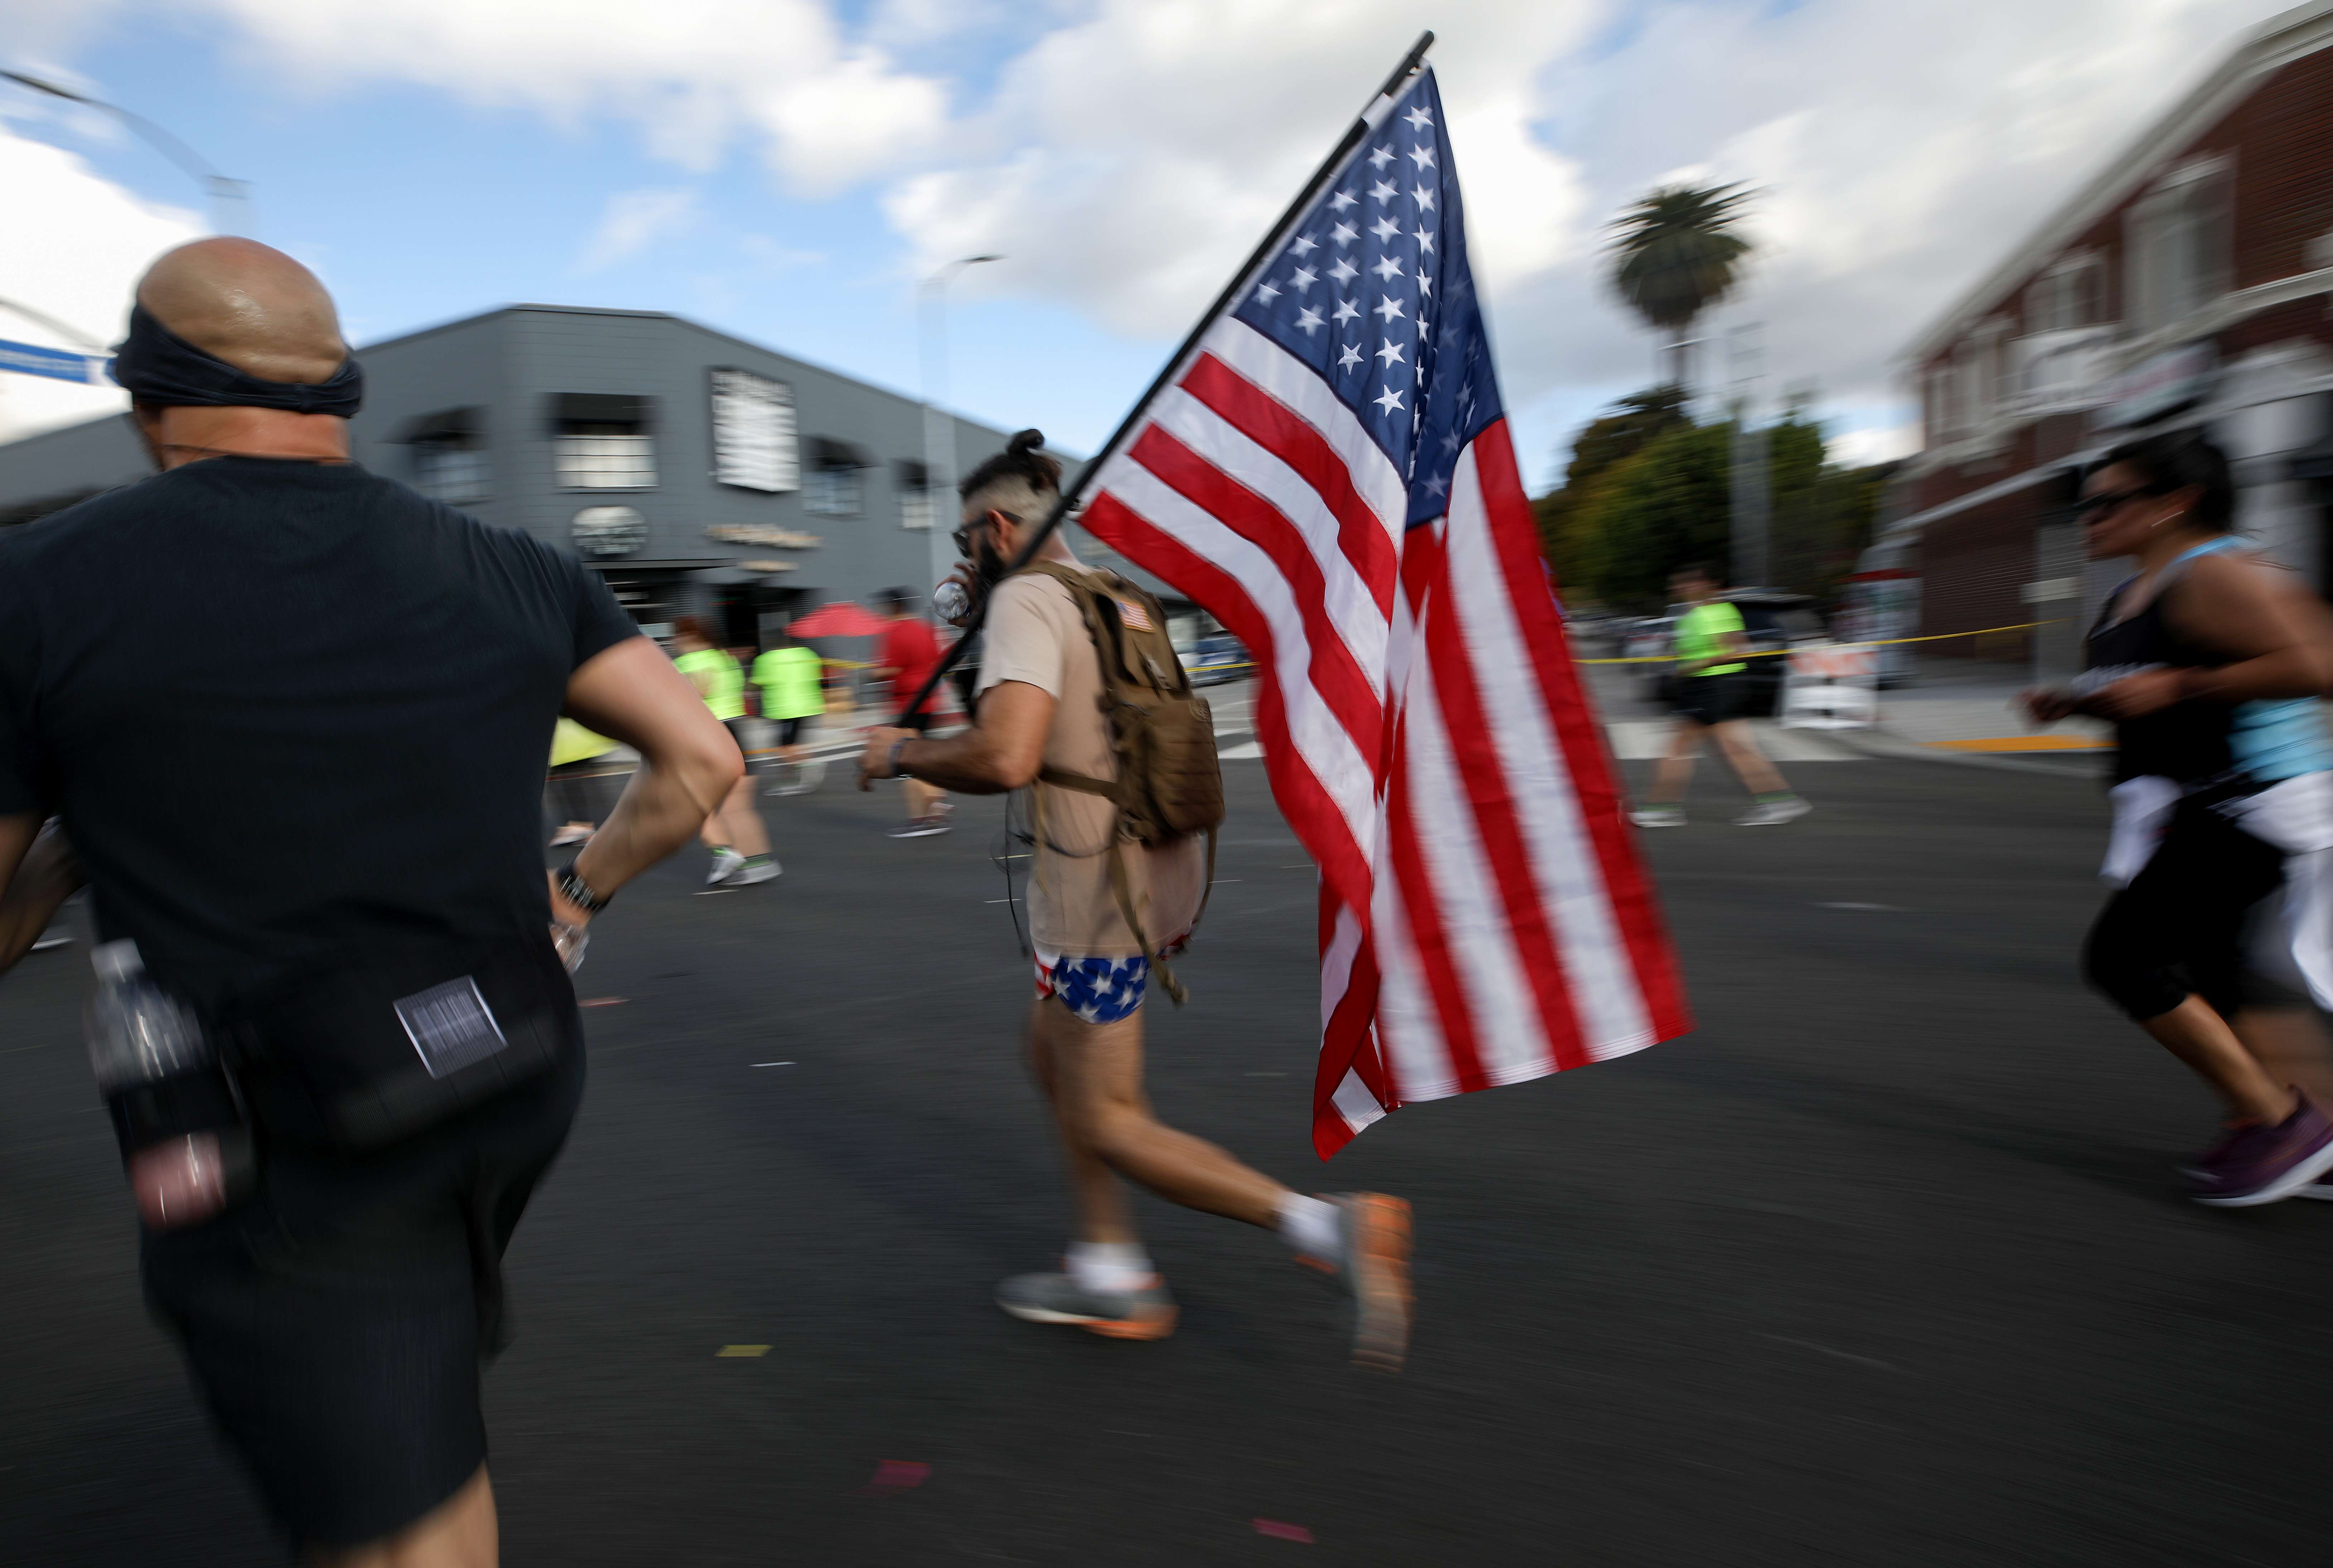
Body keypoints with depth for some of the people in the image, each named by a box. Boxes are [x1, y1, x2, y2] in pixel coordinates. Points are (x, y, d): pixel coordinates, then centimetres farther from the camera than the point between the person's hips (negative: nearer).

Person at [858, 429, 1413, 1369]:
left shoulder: (1025, 599, -12)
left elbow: (1005, 757, -27)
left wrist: (903, 752, -8)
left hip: (1099, 888, -9)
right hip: (1161, 864, 9)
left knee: (1107, 1123, 1)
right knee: (1053, 1059, 23)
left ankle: (1332, 1226, -7)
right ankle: (1111, 1275, 31)